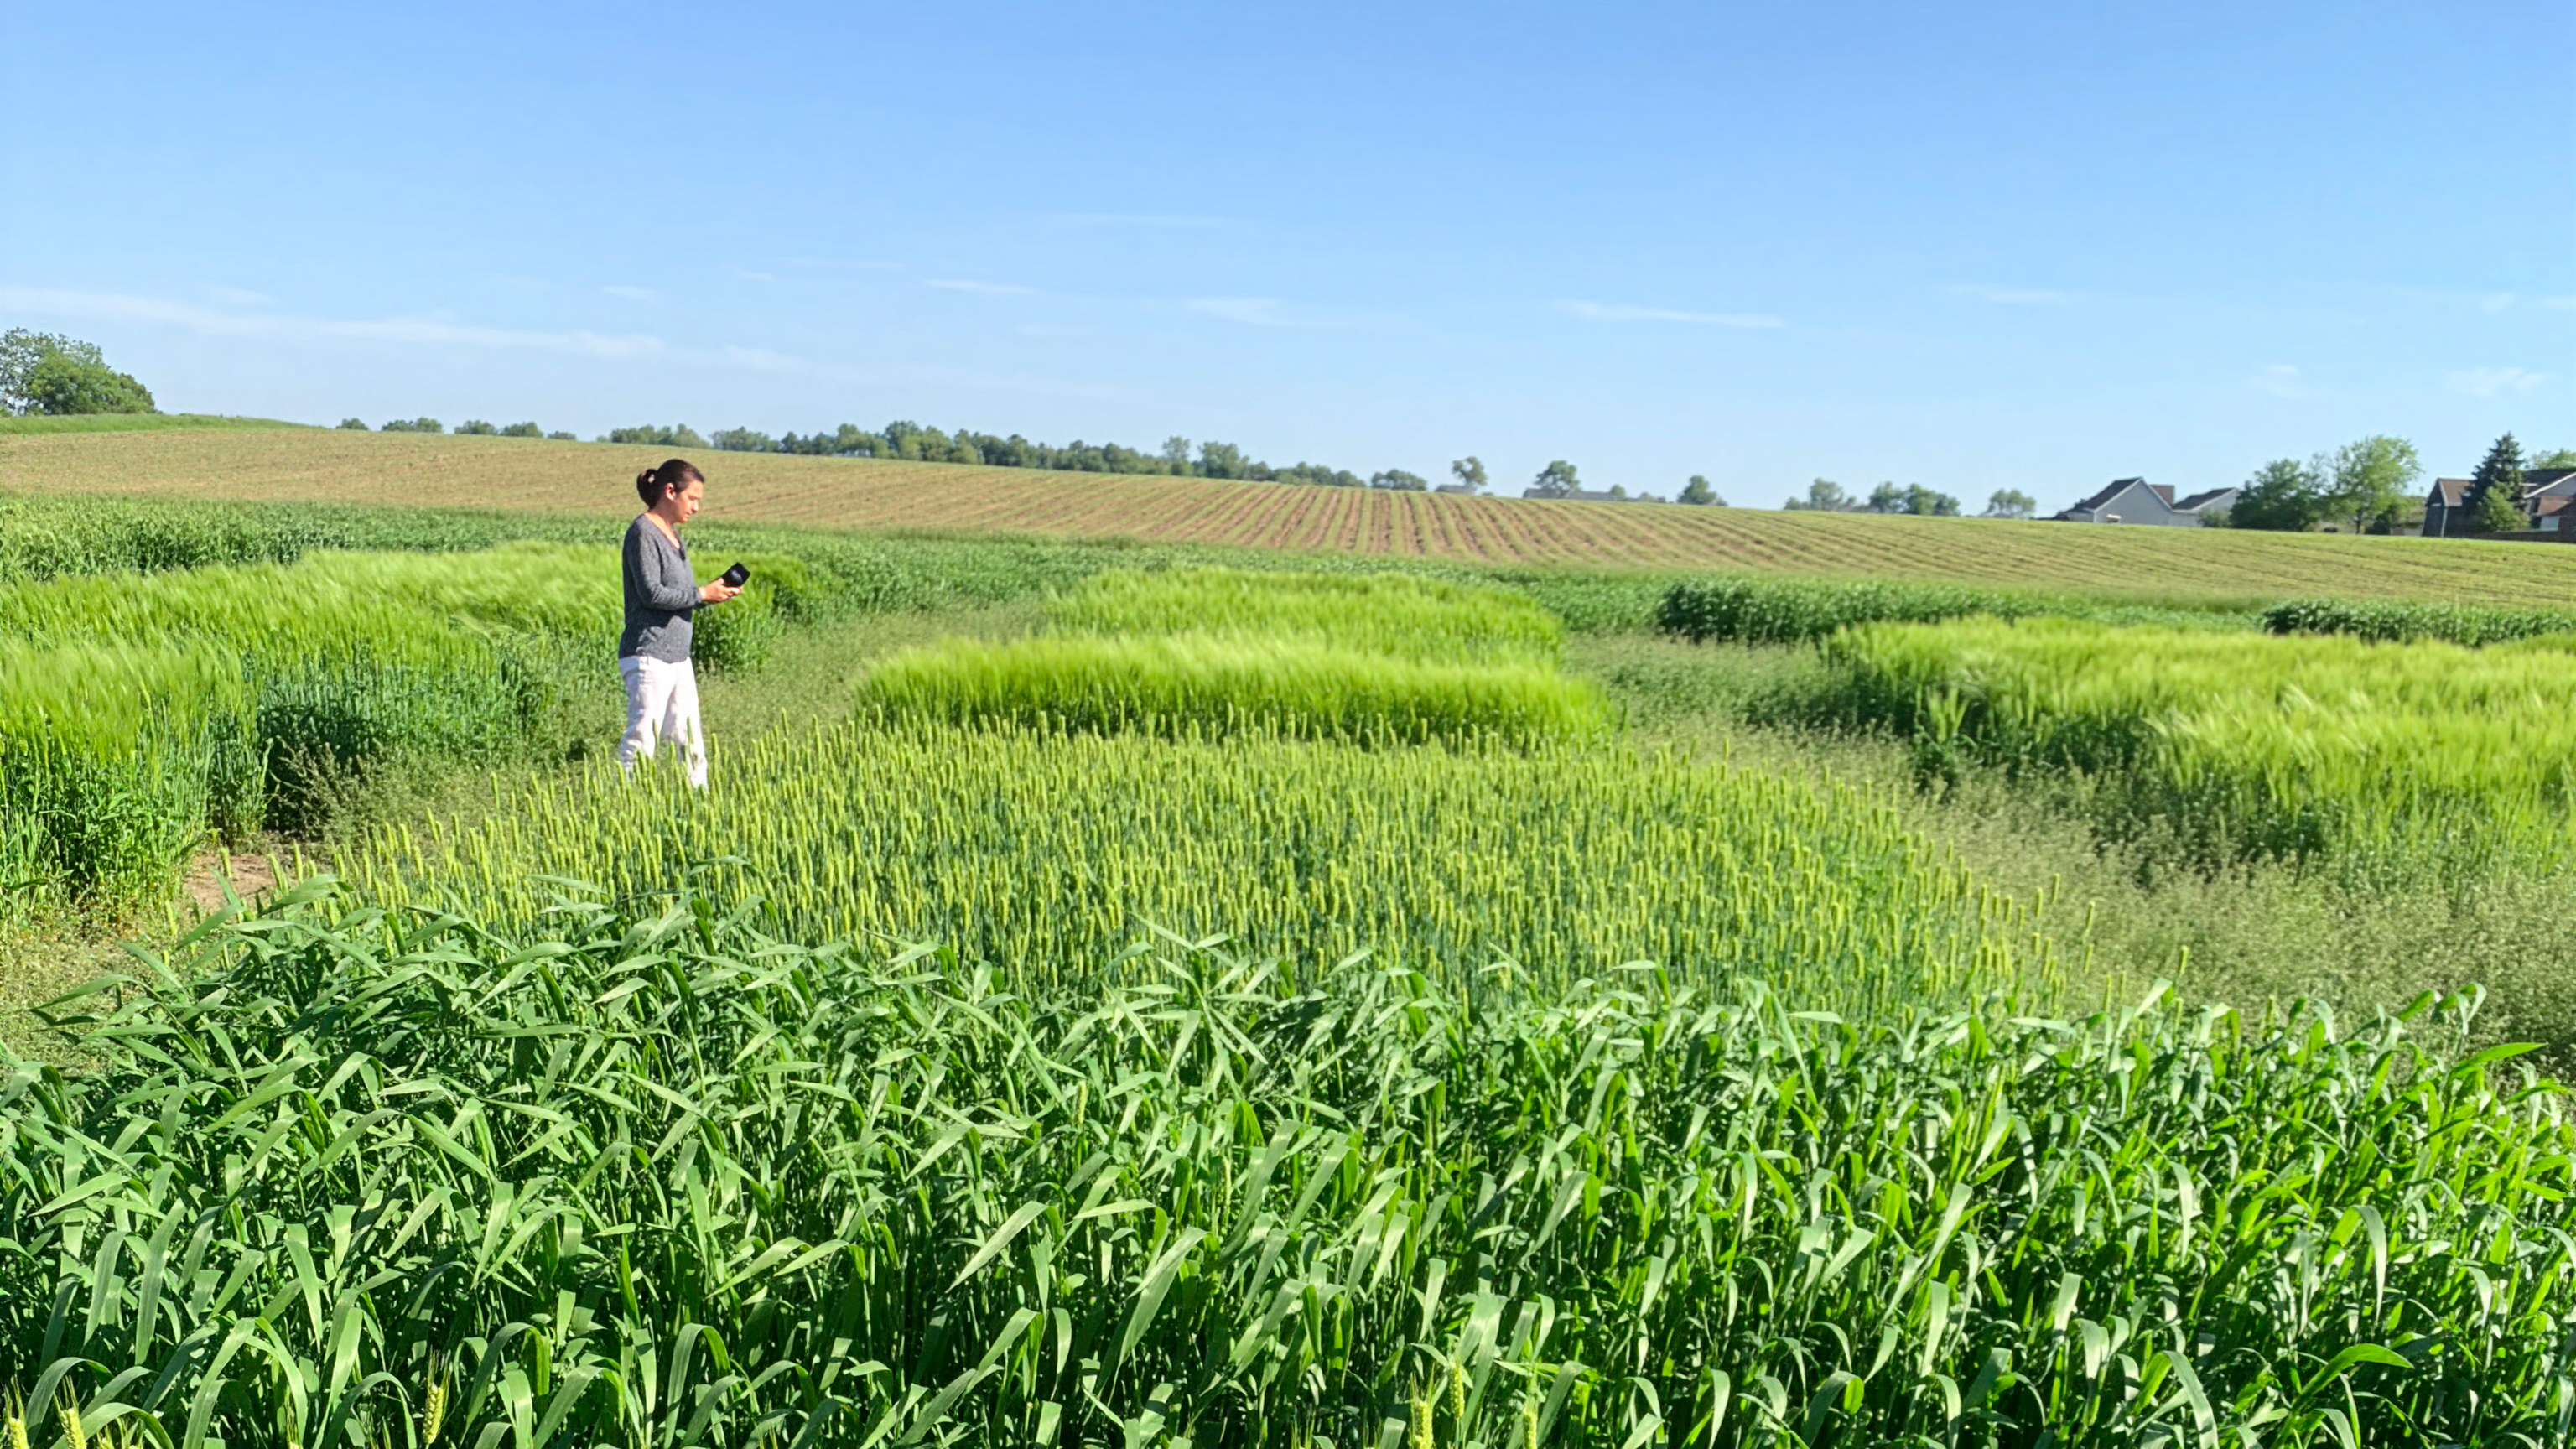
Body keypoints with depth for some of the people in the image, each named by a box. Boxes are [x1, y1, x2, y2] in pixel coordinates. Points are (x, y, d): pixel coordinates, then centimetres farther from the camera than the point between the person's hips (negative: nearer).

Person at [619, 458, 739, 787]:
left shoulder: (672, 534, 16)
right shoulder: (642, 532, -11)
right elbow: (651, 593, -19)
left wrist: (713, 593, 2)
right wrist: (702, 593, -14)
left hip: (677, 655, 9)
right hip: (649, 653, -9)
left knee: (691, 740, 12)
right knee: (642, 739, -7)